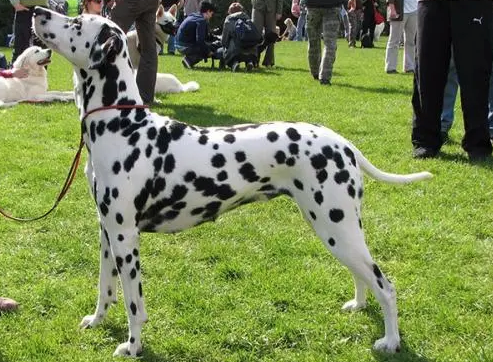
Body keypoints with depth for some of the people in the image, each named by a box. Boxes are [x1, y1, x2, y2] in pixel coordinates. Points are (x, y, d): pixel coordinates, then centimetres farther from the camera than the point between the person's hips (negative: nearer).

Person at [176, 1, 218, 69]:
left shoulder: (192, 16, 16)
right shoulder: (201, 21, -14)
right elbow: (200, 40, -22)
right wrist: (209, 52, -11)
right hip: (185, 46, -10)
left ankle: (189, 59, 7)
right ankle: (189, 59, -10)